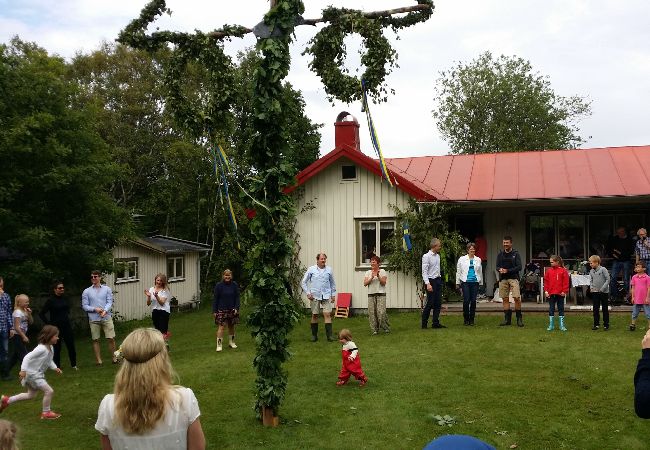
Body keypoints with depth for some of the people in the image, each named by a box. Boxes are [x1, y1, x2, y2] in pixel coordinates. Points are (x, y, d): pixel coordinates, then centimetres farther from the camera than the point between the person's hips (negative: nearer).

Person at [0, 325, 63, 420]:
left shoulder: (50, 348, 2)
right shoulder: (41, 348, -26)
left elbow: (49, 361, 16)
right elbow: (28, 357, -28)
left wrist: (55, 368, 3)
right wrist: (23, 370, -32)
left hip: (38, 374, 10)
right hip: (33, 374, -10)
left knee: (31, 395, 23)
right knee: (49, 391, -12)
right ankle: (46, 413, 5)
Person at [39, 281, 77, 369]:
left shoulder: (65, 298, 6)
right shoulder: (51, 300, -9)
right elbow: (41, 313, -9)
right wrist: (48, 323, -10)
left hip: (67, 325, 5)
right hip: (56, 327, -4)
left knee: (71, 345, 4)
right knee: (57, 347, 3)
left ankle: (74, 364, 15)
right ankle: (57, 367, 12)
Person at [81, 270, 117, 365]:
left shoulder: (107, 289, 7)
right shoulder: (86, 291, 6)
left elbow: (110, 302, 0)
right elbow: (84, 306, 2)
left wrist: (105, 311, -19)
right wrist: (95, 309, -13)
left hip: (106, 318, 0)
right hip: (94, 319, 1)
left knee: (111, 338, -3)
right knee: (95, 340, 4)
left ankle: (114, 358, 9)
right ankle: (98, 360, 12)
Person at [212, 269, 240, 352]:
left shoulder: (234, 285, 0)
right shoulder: (218, 286, -5)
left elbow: (237, 298, 5)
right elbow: (215, 299, -2)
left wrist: (236, 308, -5)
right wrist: (214, 311, -4)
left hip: (232, 310, 3)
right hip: (221, 310, -3)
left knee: (231, 326, 13)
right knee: (221, 326, -8)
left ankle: (232, 342, 30)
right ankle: (219, 345, -5)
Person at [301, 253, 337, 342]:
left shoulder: (329, 270, 5)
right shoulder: (311, 269, 0)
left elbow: (332, 283, 15)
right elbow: (303, 282, 5)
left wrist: (333, 294, 11)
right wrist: (308, 293, -2)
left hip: (326, 296, 1)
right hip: (314, 296, -1)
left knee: (327, 314, -8)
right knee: (314, 315, 6)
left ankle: (329, 335, -7)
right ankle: (314, 335, 16)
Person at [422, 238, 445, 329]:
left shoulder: (438, 256, 11)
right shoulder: (426, 256, -11)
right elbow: (424, 272, -15)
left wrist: (440, 279, 12)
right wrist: (428, 284, -23)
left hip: (438, 280, 8)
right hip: (431, 281, -7)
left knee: (438, 303, 7)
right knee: (430, 303, -5)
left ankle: (436, 323, 13)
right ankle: (424, 324, 6)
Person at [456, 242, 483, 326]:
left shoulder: (478, 260, 14)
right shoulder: (462, 259, 7)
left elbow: (480, 272, 19)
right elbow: (458, 271, 10)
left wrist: (481, 283, 16)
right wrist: (457, 283, 7)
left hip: (475, 282, 2)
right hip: (465, 282, -2)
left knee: (473, 301, 0)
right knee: (466, 300, -9)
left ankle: (471, 319, 9)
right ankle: (466, 319, 3)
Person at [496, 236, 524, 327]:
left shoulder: (516, 254, 3)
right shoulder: (500, 254, 13)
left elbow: (519, 267, -4)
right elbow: (497, 266, 14)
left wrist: (508, 270, -14)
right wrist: (500, 269, -10)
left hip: (513, 278, -3)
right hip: (503, 279, 3)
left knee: (517, 297, -13)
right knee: (505, 299, 3)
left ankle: (519, 318, -1)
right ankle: (507, 318, 10)